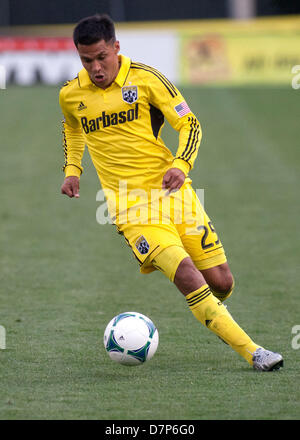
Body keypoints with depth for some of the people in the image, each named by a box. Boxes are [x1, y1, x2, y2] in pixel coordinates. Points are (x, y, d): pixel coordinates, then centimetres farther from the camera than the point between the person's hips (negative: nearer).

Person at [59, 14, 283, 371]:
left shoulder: (145, 79, -6)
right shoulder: (70, 95, 2)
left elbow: (189, 124, -1)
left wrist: (181, 165, -17)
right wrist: (72, 170, 13)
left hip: (171, 191, 1)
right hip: (130, 205, -1)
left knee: (221, 282, 3)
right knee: (186, 275, -21)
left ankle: (214, 312, 42)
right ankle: (251, 352, -20)